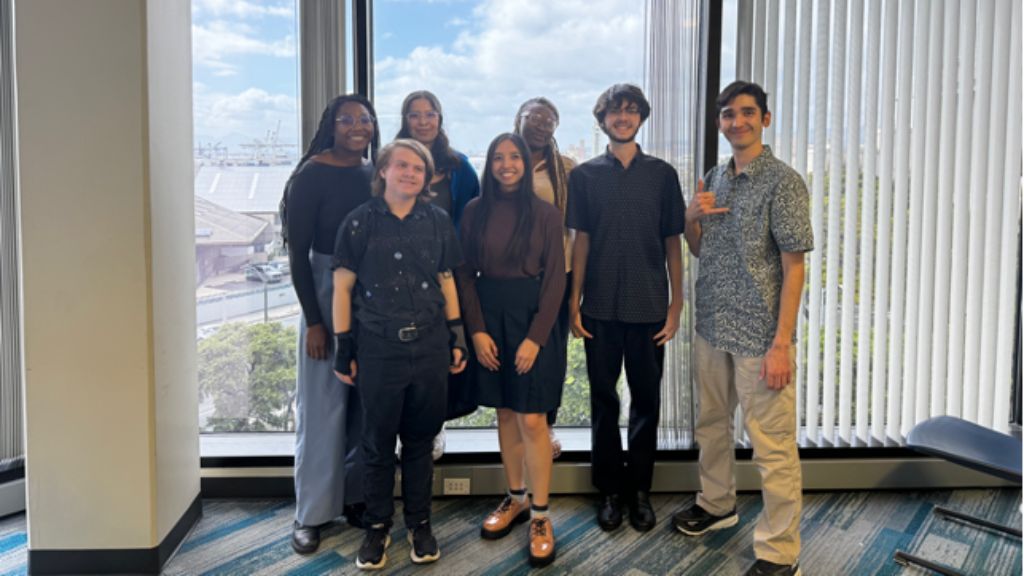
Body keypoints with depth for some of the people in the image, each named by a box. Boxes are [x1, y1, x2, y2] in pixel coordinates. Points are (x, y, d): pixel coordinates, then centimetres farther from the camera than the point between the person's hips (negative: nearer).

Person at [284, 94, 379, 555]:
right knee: (325, 404, 3)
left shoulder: (375, 172, 7)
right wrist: (313, 319, -14)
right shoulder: (312, 174, -9)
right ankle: (312, 512, 18)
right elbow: (298, 252, -11)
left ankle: (355, 496, 29)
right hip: (328, 297, -5)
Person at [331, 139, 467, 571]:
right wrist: (343, 349, -3)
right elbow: (342, 287, 0)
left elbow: (447, 281, 10)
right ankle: (378, 526, 26)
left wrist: (458, 337, 6)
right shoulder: (360, 222, -1)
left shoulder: (437, 221, 6)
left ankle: (419, 524, 27)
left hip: (430, 348, 2)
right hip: (379, 349, -1)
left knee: (420, 440, 11)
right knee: (378, 442, 9)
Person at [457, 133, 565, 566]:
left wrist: (535, 337, -12)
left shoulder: (546, 214, -3)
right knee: (505, 413, 12)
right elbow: (465, 275, 3)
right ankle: (515, 498, 27)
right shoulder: (475, 212, 4)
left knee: (532, 419, -3)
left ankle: (540, 516, 9)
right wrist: (477, 330, -6)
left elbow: (555, 280, -5)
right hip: (488, 318, 3)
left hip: (531, 318, -3)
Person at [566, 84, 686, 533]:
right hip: (600, 307, 0)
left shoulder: (662, 174, 4)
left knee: (646, 399, 8)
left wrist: (676, 303, -1)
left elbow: (672, 242, 5)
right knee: (604, 399, 8)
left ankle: (640, 490, 22)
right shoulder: (585, 175, 4)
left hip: (649, 307, 0)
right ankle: (609, 490, 21)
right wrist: (573, 302, -1)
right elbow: (581, 241, 4)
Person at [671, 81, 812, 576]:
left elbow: (793, 267, -12)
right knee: (711, 424, 20)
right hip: (711, 329, 7)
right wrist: (691, 219, -4)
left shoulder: (782, 181, -10)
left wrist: (781, 344, -18)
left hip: (759, 336, -7)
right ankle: (717, 505, 41)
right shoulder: (713, 179, 10)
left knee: (772, 445, 0)